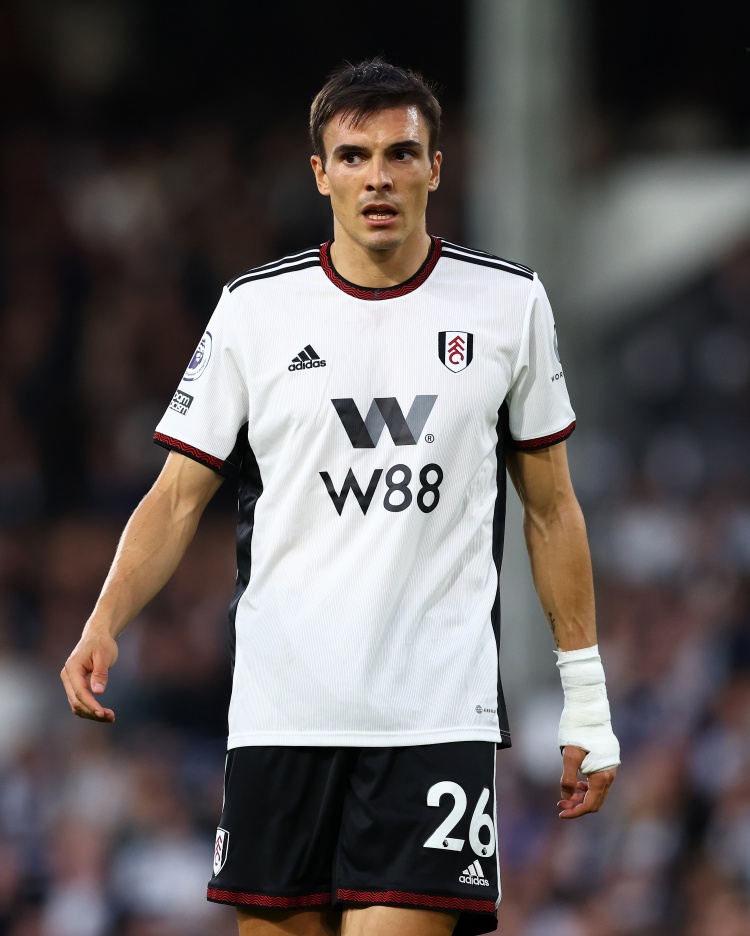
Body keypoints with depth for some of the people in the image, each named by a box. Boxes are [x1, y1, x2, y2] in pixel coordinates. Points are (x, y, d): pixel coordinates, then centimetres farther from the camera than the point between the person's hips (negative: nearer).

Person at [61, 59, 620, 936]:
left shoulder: (509, 304, 5)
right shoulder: (254, 308, 5)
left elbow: (550, 507, 12)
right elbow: (178, 496, 6)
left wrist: (585, 698, 10)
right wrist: (105, 623, -12)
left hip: (437, 716, -1)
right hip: (280, 713, 1)